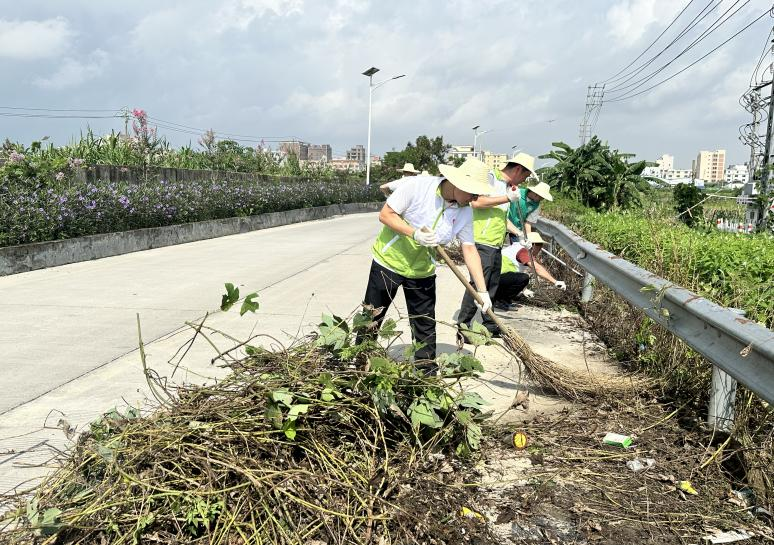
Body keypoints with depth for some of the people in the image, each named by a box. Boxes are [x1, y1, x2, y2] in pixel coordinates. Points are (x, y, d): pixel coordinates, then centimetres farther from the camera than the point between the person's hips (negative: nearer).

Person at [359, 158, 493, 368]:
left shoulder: (465, 213, -8)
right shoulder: (417, 186, -22)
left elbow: (470, 250, -5)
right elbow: (385, 214, -18)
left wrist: (482, 291, -9)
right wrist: (414, 234, -30)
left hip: (422, 272, 4)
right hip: (389, 261, -3)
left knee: (425, 325, 8)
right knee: (372, 317, 9)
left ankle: (427, 372, 23)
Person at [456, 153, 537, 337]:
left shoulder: (508, 186, 17)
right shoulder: (490, 177, -9)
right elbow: (476, 202, -23)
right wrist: (507, 198, -18)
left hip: (496, 245, 9)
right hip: (482, 243, -9)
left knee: (492, 287, 14)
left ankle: (489, 325, 23)